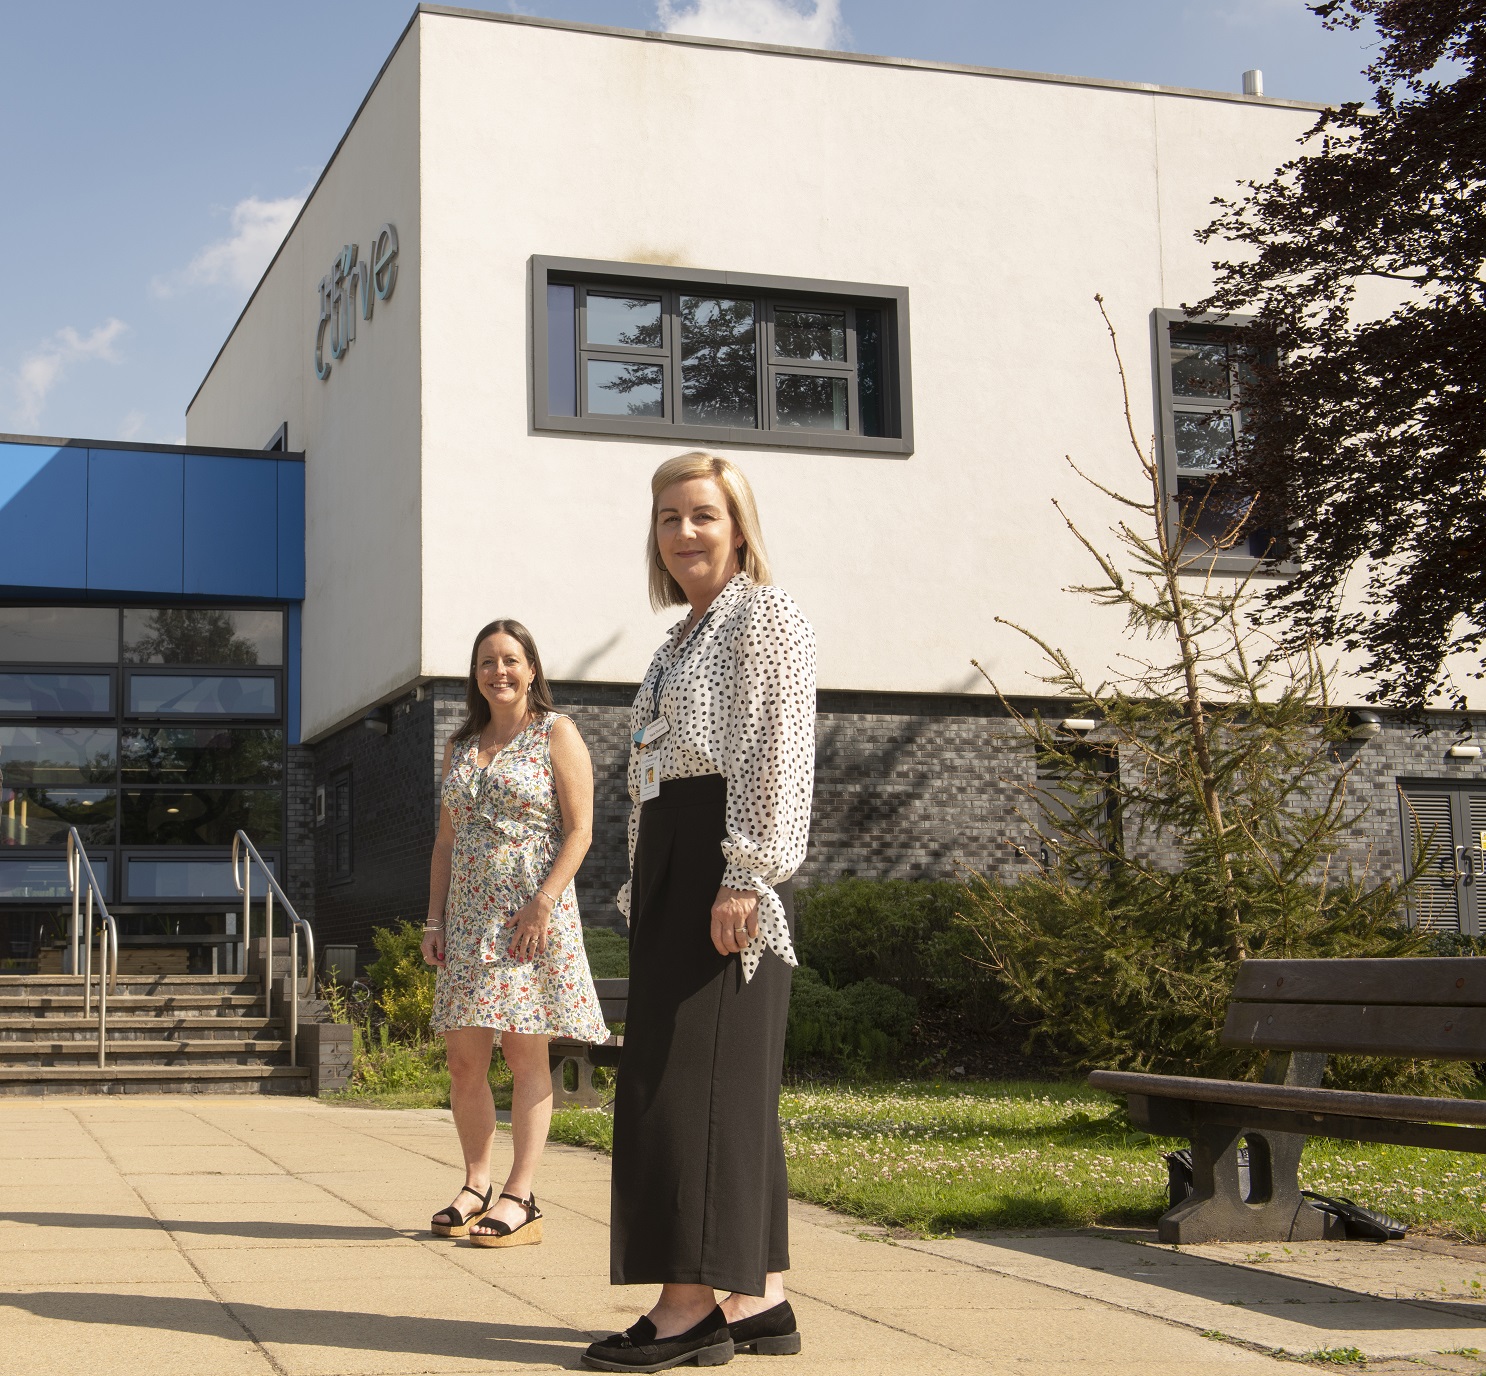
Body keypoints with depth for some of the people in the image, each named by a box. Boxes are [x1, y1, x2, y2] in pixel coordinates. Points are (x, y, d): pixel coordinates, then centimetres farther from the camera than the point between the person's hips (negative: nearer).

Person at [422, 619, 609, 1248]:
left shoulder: (557, 734, 0)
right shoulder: (460, 746, 16)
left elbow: (579, 830, -7)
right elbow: (446, 840, 17)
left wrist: (543, 903, -17)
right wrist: (434, 919, 9)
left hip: (532, 912, -5)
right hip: (469, 916, 6)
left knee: (525, 1055, -4)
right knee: (463, 1059, 4)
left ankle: (519, 1199, -1)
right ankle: (476, 1187, 15)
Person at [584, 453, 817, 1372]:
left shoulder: (765, 614, -4)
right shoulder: (689, 637, 24)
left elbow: (779, 755, -14)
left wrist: (744, 877, -22)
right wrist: (647, 891, 19)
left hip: (723, 856, -10)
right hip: (672, 863, 10)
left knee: (693, 1068, -12)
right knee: (731, 1074, 7)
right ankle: (760, 1298, 10)